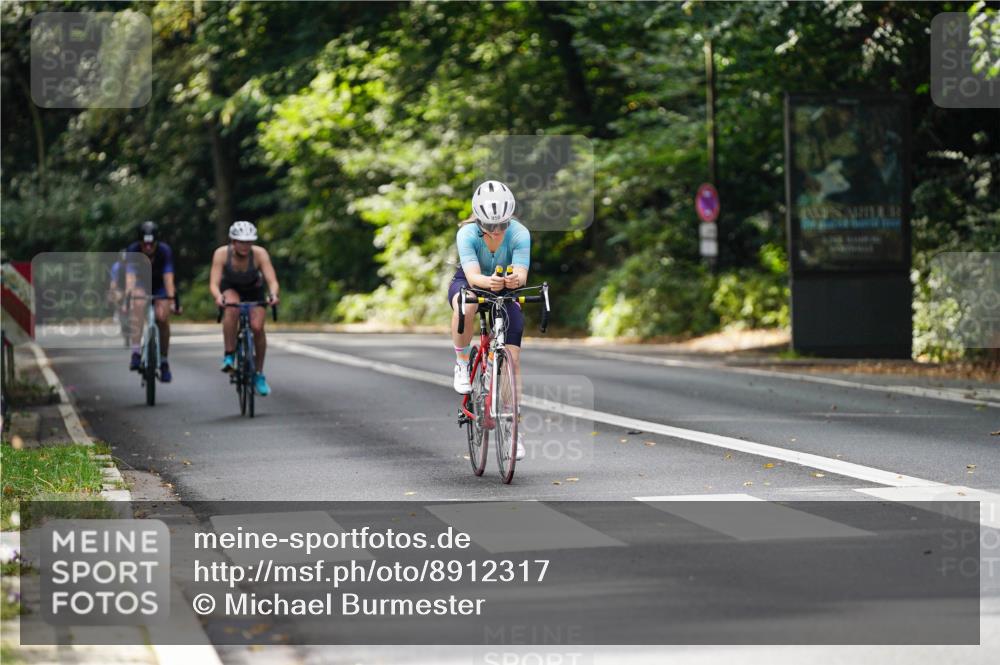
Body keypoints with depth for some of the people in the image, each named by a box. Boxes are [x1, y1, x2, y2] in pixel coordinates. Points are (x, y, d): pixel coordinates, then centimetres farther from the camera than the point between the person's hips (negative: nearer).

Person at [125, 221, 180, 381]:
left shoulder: (165, 251, -28)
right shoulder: (133, 250, -28)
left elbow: (168, 278, -37)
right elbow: (130, 277, -39)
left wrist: (172, 301, -50)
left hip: (159, 286, 0)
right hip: (141, 284, 0)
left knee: (162, 318, -19)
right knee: (138, 305, -32)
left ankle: (163, 362, -1)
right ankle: (136, 353, -37)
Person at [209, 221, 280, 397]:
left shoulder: (260, 254, -29)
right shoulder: (221, 254, -28)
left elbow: (272, 280, -36)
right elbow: (214, 283, -35)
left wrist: (273, 294, -57)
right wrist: (218, 296, -56)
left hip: (254, 291, 1)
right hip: (231, 289, -1)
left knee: (257, 327, -19)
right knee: (232, 307, -35)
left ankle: (259, 374, -1)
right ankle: (229, 356, -26)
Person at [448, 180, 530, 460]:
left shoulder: (520, 234, -26)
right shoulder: (467, 234, -30)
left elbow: (521, 273, -37)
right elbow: (472, 276, -41)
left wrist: (515, 279, -61)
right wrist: (489, 282, -64)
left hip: (506, 292, 2)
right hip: (468, 284, -2)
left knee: (512, 357, -11)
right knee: (465, 309, -40)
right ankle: (462, 363, -13)